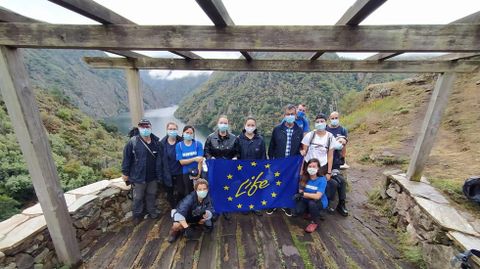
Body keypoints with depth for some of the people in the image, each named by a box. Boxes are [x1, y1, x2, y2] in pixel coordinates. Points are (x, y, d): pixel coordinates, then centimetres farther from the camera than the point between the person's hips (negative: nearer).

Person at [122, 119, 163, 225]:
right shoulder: (133, 142, -13)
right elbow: (126, 158, -7)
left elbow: (160, 158, 2)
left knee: (151, 195, 19)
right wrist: (125, 172, -5)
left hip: (153, 176, 3)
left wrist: (159, 173, 3)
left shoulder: (157, 142, -4)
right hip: (138, 176, -2)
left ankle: (152, 212, 39)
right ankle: (137, 215, 35)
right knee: (138, 197, 14)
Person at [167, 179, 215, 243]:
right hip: (184, 217, -5)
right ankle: (175, 231, 5)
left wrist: (204, 213, -48)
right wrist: (186, 228, -49)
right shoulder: (190, 198, -37)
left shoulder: (207, 197, -23)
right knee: (177, 225, -34)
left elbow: (211, 211, -26)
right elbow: (179, 214, -44)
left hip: (197, 217, 5)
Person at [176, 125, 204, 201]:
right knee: (188, 193, 12)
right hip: (185, 173, 1)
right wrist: (194, 159, -17)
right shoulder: (179, 145, 0)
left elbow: (200, 160, -9)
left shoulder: (198, 144, -3)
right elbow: (181, 162, -6)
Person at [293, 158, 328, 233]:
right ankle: (312, 213, 15)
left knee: (312, 203, -35)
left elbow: (317, 196, -28)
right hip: (307, 201, 3)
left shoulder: (322, 180, -20)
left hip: (320, 202, -3)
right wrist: (312, 196, -26)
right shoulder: (304, 178, -9)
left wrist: (303, 194, -31)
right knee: (298, 211, -21)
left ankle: (314, 222, -4)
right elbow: (300, 192, -9)